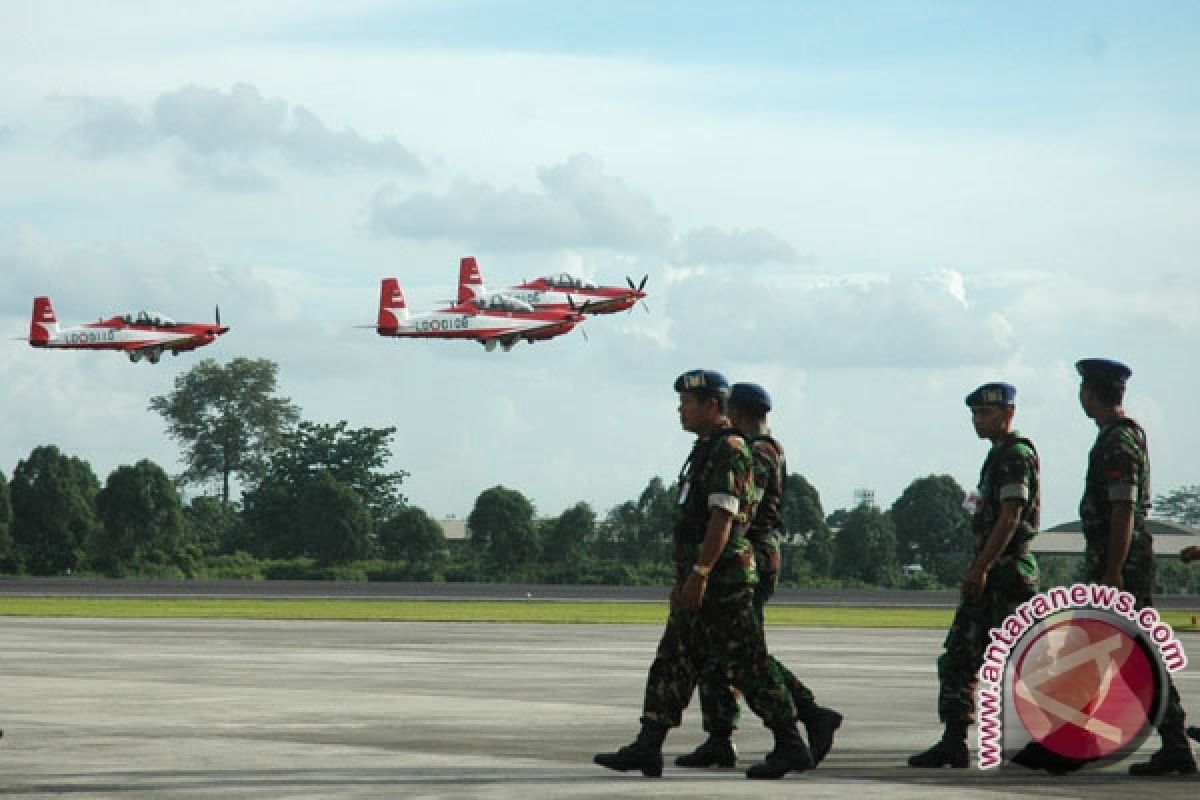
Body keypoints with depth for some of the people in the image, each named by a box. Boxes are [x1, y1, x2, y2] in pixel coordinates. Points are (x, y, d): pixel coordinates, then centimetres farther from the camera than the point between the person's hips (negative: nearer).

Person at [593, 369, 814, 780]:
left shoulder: (729, 450, -14)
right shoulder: (705, 450, 18)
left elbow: (722, 517, -22)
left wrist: (699, 574, -26)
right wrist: (683, 578, 23)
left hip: (722, 578, -10)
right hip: (699, 580, 10)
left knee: (747, 667, -6)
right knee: (672, 662, 6)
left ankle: (790, 747, 0)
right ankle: (647, 748, 6)